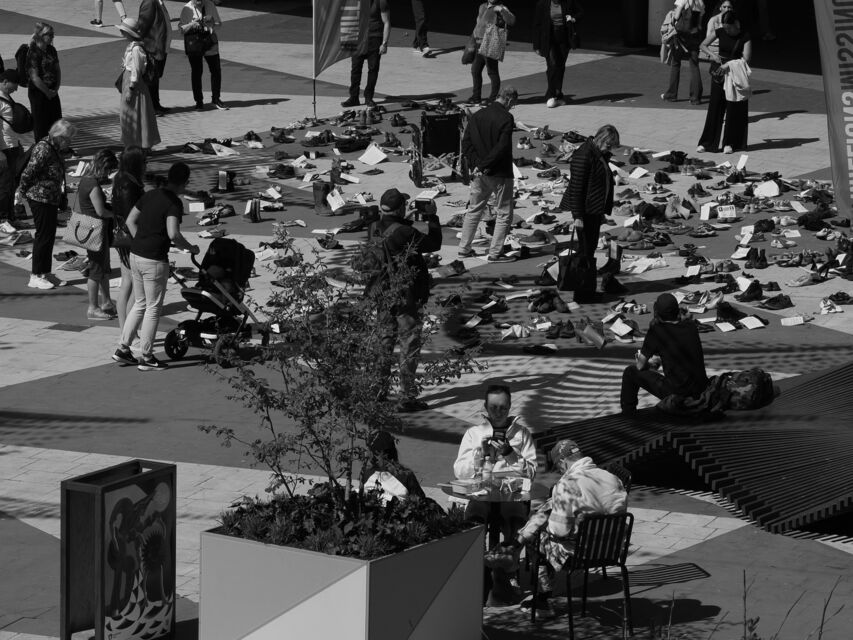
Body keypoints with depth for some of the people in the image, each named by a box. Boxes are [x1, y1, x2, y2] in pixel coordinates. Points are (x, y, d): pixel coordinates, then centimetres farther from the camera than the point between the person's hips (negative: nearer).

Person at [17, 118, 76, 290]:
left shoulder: (54, 149, 11)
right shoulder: (43, 149, -21)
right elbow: (28, 173, -21)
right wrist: (23, 191, -10)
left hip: (51, 199, 10)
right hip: (40, 198, -10)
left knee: (49, 236, 14)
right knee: (43, 236, -5)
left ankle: (46, 273, 22)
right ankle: (35, 277, 2)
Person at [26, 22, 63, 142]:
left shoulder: (51, 50, 6)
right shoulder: (33, 53, -18)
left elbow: (57, 70, 12)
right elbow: (35, 78, -21)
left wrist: (56, 89, 0)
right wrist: (47, 92, -13)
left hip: (51, 91, 7)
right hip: (38, 92, -7)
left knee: (56, 121, 11)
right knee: (41, 124, 2)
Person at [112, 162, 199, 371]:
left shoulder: (150, 195, 9)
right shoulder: (174, 203, -15)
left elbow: (130, 220, 15)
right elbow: (173, 234, -26)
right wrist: (190, 248, -10)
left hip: (136, 255, 8)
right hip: (154, 260, -8)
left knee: (139, 304, 20)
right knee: (153, 308, 3)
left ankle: (123, 349, 20)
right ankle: (146, 358, 9)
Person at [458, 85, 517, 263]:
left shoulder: (477, 116, 5)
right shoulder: (506, 119, -14)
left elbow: (466, 143, 0)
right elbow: (501, 148, -21)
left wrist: (477, 164, -7)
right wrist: (482, 166, -15)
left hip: (480, 174, 6)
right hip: (500, 174, -6)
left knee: (474, 210, 19)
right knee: (504, 214, 5)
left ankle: (464, 248, 22)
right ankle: (495, 253, 3)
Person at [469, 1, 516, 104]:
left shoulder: (500, 8, -7)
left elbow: (511, 21, -22)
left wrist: (502, 10, -30)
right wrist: (473, 37, 30)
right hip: (479, 44, 8)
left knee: (492, 71, -4)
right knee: (475, 70, 12)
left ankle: (494, 97, 4)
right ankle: (476, 96, 23)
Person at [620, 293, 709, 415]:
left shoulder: (656, 331, -11)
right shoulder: (691, 327, 4)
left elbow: (640, 366, -2)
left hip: (675, 393, -6)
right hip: (700, 390, 6)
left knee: (630, 371, 11)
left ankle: (628, 410, 28)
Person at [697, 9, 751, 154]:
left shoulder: (745, 37, -9)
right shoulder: (720, 32, -1)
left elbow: (746, 59, -14)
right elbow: (703, 45, 5)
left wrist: (729, 65, -24)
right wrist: (712, 55, -13)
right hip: (719, 74, 2)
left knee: (733, 109, 0)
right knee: (714, 107, 0)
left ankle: (729, 143, 9)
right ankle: (707, 143, 3)